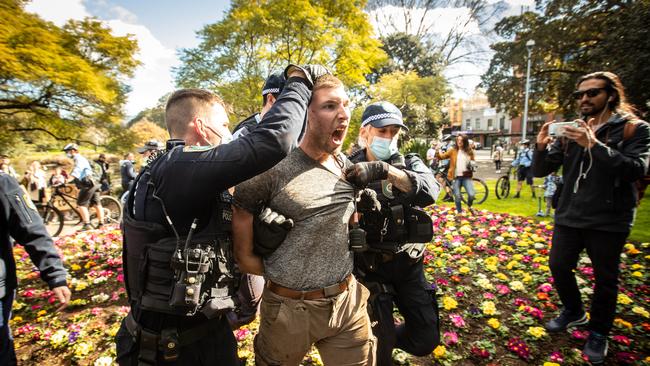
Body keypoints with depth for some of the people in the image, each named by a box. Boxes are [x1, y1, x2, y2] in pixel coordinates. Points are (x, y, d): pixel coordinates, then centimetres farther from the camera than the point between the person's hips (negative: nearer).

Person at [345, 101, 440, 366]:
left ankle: (389, 337, 41)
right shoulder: (349, 168, -6)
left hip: (408, 264, 3)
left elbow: (429, 192, -25)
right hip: (370, 267, -2)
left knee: (426, 340, 11)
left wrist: (383, 170, -37)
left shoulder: (410, 163, -1)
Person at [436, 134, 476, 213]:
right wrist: (437, 152, -23)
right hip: (456, 177, 0)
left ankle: (469, 206, 21)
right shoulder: (453, 150, 3)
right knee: (457, 197, 3)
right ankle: (459, 212, 22)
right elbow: (442, 156, -3)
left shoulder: (469, 151, 5)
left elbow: (473, 162, 16)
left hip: (466, 177, 0)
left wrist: (471, 164, -6)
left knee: (471, 194, -12)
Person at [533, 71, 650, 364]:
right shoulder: (570, 132, 5)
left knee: (605, 278, 10)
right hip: (569, 216, 4)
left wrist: (594, 145, -29)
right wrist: (541, 147, -17)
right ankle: (574, 311, 38)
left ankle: (598, 333, 31)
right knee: (558, 266, 11)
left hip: (609, 221, -3)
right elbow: (541, 171, 2)